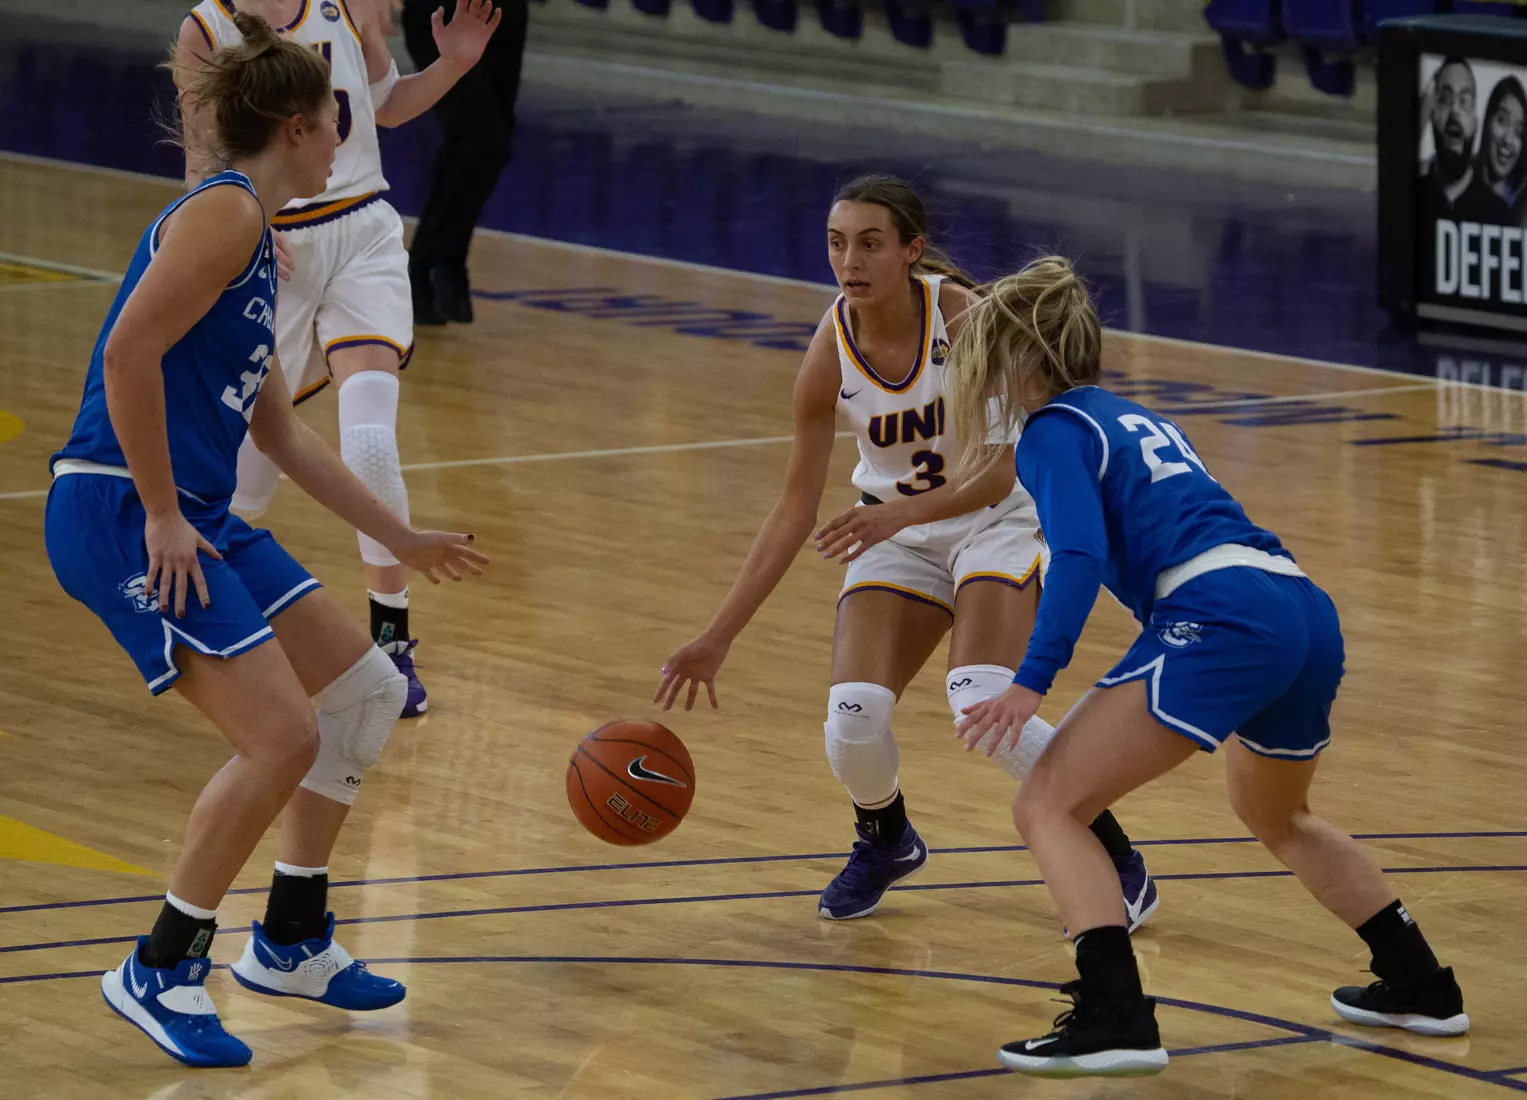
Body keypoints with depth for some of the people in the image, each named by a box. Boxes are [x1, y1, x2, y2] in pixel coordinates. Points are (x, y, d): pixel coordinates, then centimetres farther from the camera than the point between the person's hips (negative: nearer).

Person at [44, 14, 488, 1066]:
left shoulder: (259, 240, 21)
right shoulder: (223, 213, -11)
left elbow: (281, 431, 27)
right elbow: (129, 354, -22)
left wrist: (401, 536, 30)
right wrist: (162, 515, -19)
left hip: (193, 517, 10)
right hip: (119, 515, -10)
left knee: (367, 687, 14)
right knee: (283, 735, -17)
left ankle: (292, 941, 24)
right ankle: (160, 971, -4)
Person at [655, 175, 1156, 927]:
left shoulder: (962, 316, -25)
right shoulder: (831, 352, -16)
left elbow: (997, 476, -24)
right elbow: (796, 509, -9)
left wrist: (904, 510, -42)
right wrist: (717, 638, -12)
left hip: (998, 521, -3)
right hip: (897, 533, 3)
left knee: (984, 706, -26)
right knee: (852, 719, -15)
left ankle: (1118, 864, -6)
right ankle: (884, 840, 22)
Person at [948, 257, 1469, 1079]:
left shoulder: (1053, 430, 3)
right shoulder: (1136, 420, 28)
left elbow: (1079, 558, -12)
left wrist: (1031, 683, -18)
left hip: (1221, 623, -9)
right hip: (1309, 609, 9)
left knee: (1048, 806, -4)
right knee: (1277, 817, 35)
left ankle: (1116, 1020, -18)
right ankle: (1419, 987, 42)